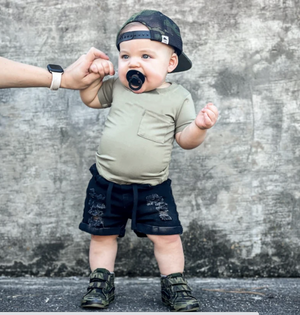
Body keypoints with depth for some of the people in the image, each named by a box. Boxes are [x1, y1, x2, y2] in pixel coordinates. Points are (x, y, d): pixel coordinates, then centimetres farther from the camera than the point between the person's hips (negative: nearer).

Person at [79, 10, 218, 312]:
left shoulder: (178, 97, -6)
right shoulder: (116, 87, 1)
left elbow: (185, 138, -4)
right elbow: (90, 99, 17)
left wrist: (200, 125, -25)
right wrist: (96, 74, -1)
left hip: (153, 187, -2)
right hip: (107, 182, 3)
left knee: (167, 236, 0)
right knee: (102, 234, 12)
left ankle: (174, 284, 20)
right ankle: (101, 281, 29)